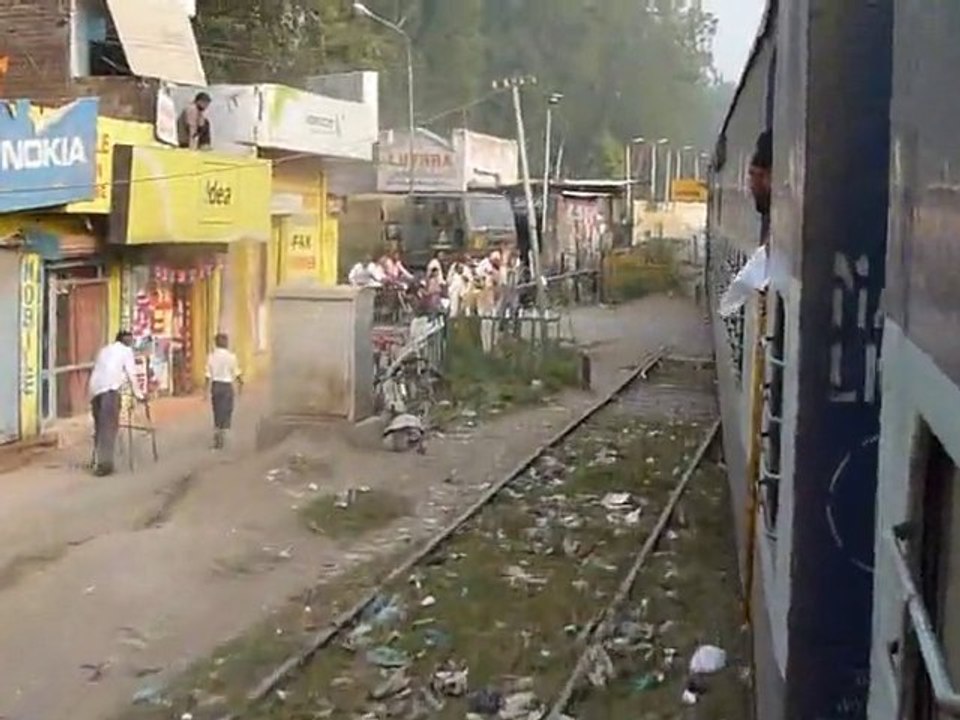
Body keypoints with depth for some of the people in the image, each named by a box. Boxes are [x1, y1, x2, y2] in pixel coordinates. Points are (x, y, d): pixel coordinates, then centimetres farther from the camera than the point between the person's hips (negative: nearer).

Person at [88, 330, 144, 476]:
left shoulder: (104, 350, 31)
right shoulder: (126, 350, 12)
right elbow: (132, 375, 8)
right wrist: (138, 394, 15)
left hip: (95, 389, 7)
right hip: (110, 389, -7)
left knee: (100, 427, 14)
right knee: (109, 427, -9)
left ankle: (97, 461, 15)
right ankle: (104, 464, -16)